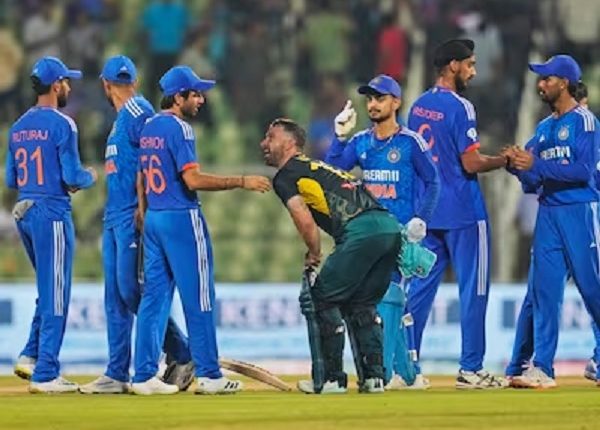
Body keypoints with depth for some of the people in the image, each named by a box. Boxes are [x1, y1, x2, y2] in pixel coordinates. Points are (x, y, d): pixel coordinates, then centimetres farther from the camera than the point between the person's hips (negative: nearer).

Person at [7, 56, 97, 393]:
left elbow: (11, 180, 14)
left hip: (24, 213, 8)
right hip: (52, 214, -8)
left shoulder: (19, 127, 12)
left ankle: (31, 356, 14)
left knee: (50, 291, 21)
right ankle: (45, 374, -2)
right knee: (55, 295, -3)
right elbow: (72, 176, -16)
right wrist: (90, 177, 6)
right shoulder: (61, 124, -11)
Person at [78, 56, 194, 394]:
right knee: (115, 295, 6)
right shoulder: (122, 118, 19)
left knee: (129, 289, -12)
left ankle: (183, 354, -3)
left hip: (132, 215, -10)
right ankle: (117, 375, 7)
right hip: (114, 215, 10)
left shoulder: (139, 112, -10)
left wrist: (143, 207, -22)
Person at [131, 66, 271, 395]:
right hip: (181, 219, -8)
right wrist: (242, 182, -19)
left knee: (154, 297, 8)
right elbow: (193, 180, -21)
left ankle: (144, 376, 5)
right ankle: (208, 375, -2)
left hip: (153, 220, 9)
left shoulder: (148, 128, 13)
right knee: (197, 299, -3)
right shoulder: (178, 128, -13)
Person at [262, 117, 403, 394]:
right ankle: (373, 376, 15)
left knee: (323, 299, 5)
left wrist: (313, 255, 12)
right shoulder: (318, 167, 33)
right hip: (391, 227, 8)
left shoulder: (285, 176, 7)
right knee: (360, 305, 21)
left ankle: (333, 379, 5)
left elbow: (305, 221, -4)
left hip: (362, 231, -8)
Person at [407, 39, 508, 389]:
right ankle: (471, 369, -2)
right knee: (473, 290, -1)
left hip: (427, 212, 7)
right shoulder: (459, 107, -14)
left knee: (421, 288, 10)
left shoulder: (419, 107, 10)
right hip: (463, 214, -7)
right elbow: (472, 163, -17)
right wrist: (505, 160, -3)